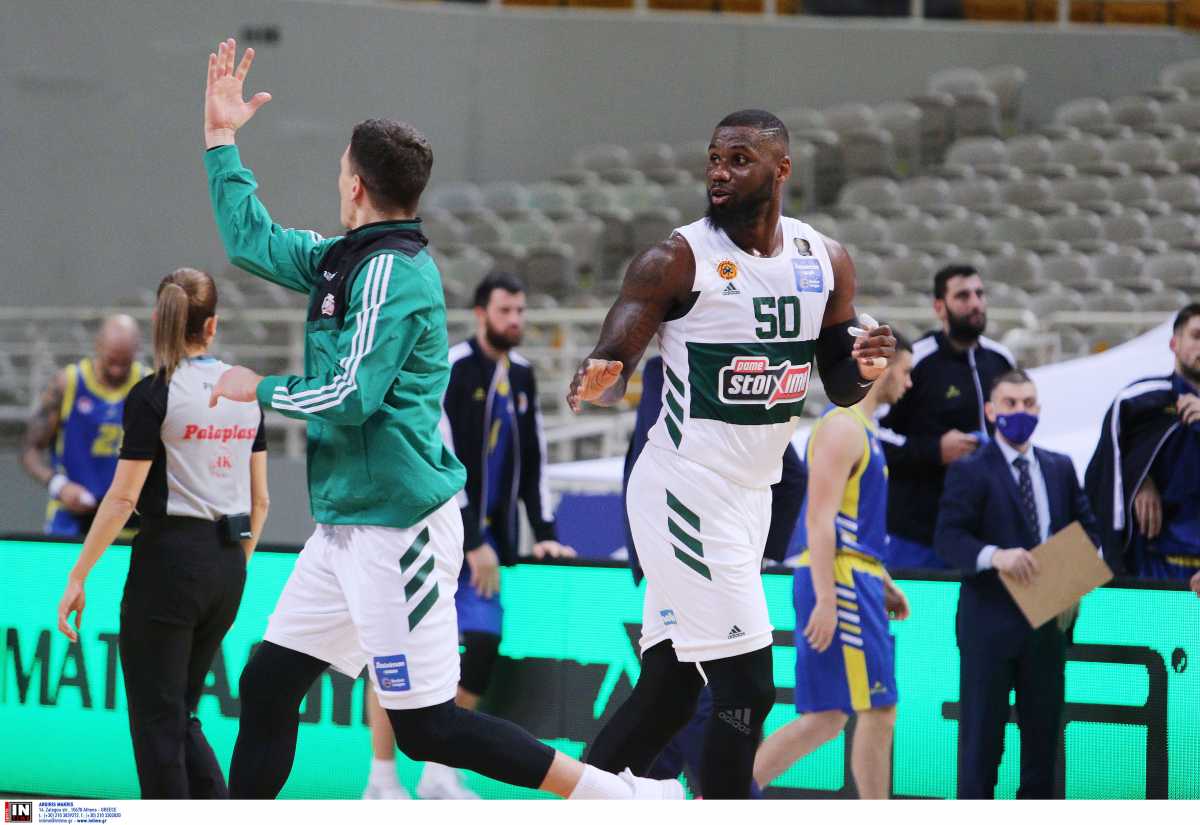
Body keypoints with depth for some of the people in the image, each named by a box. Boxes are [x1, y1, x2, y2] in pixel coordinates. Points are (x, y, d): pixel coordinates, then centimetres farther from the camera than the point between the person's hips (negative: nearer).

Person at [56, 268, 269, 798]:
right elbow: (259, 501, 11)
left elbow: (123, 499, -13)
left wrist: (78, 577, -9)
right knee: (179, 715, 16)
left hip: (170, 558, -6)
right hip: (228, 563, 6)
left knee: (156, 721, 2)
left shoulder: (153, 396, -10)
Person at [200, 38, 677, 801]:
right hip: (349, 528, 9)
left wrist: (259, 388, -7)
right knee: (267, 682, 10)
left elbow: (351, 397, -21)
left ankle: (617, 792, -7)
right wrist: (221, 137, 27)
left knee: (425, 727, -8)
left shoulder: (390, 273, -15)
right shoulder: (345, 260, 12)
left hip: (399, 529, -9)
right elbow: (254, 242, 26)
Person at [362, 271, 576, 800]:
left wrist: (544, 533, 11)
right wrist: (473, 545, -17)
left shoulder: (521, 375, 11)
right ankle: (382, 780, -2)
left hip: (484, 538, 7)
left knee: (484, 643, -4)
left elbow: (532, 459, 18)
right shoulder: (449, 371, -13)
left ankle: (439, 775, 4)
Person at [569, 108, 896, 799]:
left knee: (670, 685, 9)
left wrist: (864, 369, -12)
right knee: (747, 686, -10)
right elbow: (615, 366, -12)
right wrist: (599, 381, -36)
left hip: (750, 494, 7)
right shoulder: (677, 261, -12)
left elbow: (840, 388, 11)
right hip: (687, 490, -7)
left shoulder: (825, 261, 5)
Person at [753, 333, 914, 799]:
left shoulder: (859, 428, 20)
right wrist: (825, 599, -24)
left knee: (827, 717, 7)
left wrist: (883, 584, 23)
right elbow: (820, 519, -19)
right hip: (839, 583, -10)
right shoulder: (842, 427, -12)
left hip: (855, 582, 10)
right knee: (877, 712, -6)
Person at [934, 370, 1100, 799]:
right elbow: (948, 537, -14)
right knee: (982, 732, -1)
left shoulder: (1061, 469, 12)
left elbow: (1086, 529, 16)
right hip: (990, 623, -5)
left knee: (1043, 728, 9)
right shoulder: (970, 472, -5)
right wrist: (994, 555, -32)